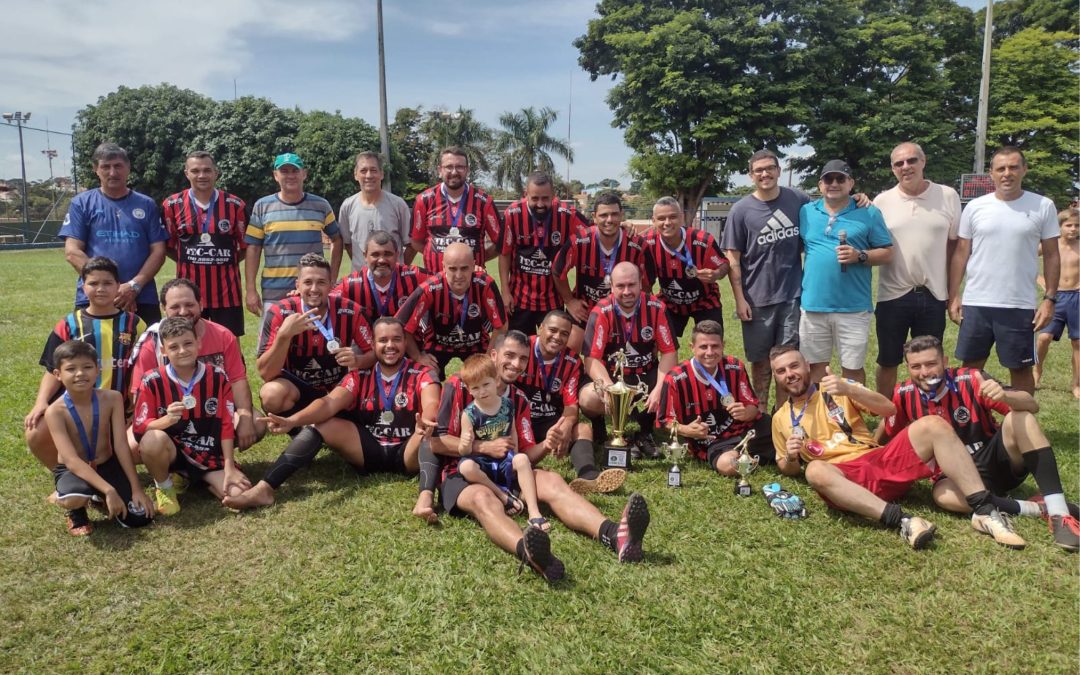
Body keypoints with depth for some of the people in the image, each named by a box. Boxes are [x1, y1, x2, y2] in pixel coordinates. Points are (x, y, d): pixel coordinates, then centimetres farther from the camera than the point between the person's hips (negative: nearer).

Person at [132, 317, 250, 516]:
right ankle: (164, 488, -4)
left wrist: (229, 467, -6)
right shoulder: (153, 382, -11)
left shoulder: (217, 378, -5)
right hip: (170, 451, -2)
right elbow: (140, 427, -13)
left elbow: (226, 424, -2)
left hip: (209, 455, 2)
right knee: (154, 439, -37)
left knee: (240, 494, -16)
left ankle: (192, 478, 15)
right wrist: (167, 420, -35)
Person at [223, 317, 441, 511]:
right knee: (318, 424, -15)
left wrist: (426, 422, -52)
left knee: (432, 431, -35)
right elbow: (330, 402, -12)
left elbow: (431, 406, -26)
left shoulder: (422, 373, -5)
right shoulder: (360, 375, 4)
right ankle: (264, 488, -24)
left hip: (407, 453, -3)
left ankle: (426, 497, -56)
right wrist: (292, 420, -32)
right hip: (369, 450, 4)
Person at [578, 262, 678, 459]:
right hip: (611, 375, -2)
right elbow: (591, 359, -20)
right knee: (588, 398, -33)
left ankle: (646, 433, 4)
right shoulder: (601, 312, -15)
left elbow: (669, 352, -9)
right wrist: (609, 388, -39)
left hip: (647, 374, 2)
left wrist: (659, 388, -24)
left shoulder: (656, 307, -11)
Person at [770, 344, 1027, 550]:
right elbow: (787, 469, 22)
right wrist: (791, 458, -3)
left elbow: (888, 409, 1)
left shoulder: (837, 387, 13)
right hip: (845, 477, -1)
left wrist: (849, 390, -14)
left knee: (933, 424, -21)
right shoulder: (781, 419, 15)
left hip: (881, 460, 2)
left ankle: (984, 511, -24)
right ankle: (901, 520, -43)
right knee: (816, 471, -37)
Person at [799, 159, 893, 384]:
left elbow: (887, 253, 2)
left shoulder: (869, 213, 2)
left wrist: (859, 256, -15)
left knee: (853, 368, 7)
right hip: (813, 305, 2)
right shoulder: (806, 212, 10)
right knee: (815, 365, 12)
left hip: (853, 308, -2)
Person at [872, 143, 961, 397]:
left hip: (934, 295, 1)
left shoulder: (948, 197, 1)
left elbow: (955, 244, 5)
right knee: (887, 363, 10)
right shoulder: (882, 202, 0)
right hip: (893, 294, 0)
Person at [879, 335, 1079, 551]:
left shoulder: (970, 380, -15)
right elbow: (884, 437, 8)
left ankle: (1058, 512, -32)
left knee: (1021, 418, -30)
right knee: (943, 494, -34)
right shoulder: (904, 395, -8)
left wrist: (1004, 395, -43)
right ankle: (1038, 508, -22)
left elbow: (1032, 405, -23)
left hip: (997, 461, -1)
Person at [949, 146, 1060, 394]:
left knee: (1021, 368, 8)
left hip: (1020, 306, -1)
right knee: (971, 366, 10)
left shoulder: (1043, 207, 1)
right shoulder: (975, 207, 3)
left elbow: (1051, 255, 4)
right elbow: (961, 253, 6)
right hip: (976, 304, 1)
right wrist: (953, 296, 1)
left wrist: (1050, 298, -4)